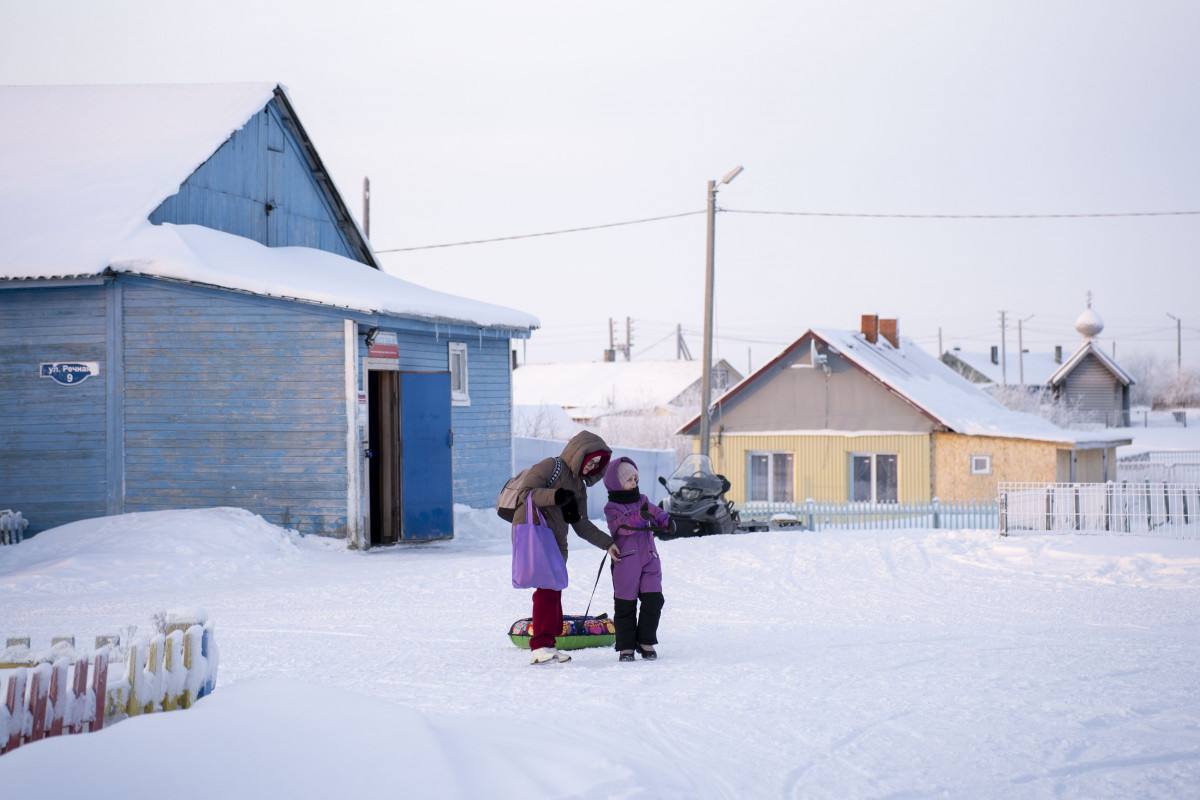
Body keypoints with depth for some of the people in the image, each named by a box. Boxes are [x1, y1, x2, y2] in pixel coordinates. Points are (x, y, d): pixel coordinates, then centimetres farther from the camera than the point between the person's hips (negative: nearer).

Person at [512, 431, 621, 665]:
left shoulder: (578, 487, 20)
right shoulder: (550, 467, -6)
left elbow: (581, 525, 20)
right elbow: (524, 492, -15)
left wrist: (607, 543, 12)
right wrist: (555, 496, -25)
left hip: (555, 543, 9)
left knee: (553, 592, 8)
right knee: (548, 588, -18)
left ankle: (547, 645, 14)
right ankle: (541, 646, -20)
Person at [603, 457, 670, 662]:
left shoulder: (643, 501, 13)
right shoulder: (612, 508, -5)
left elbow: (658, 514, 6)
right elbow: (623, 525, -20)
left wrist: (667, 521, -17)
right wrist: (641, 516, -35)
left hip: (649, 560, 5)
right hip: (625, 563, -5)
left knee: (653, 600, -1)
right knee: (625, 605, 1)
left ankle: (646, 642, 11)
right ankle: (626, 647, 9)